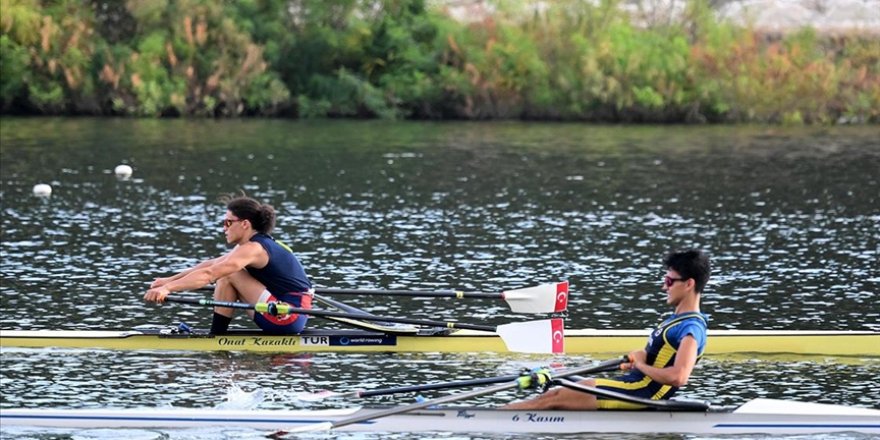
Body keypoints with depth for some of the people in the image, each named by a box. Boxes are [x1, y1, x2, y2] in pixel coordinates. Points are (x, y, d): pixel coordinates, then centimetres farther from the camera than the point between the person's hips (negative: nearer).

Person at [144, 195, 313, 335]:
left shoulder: (252, 249, -15)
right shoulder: (261, 244, 15)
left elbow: (209, 274, -24)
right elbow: (210, 264, 17)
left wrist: (168, 288, -27)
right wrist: (170, 280, 14)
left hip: (287, 319, -10)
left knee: (227, 274, -9)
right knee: (225, 273, 14)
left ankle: (216, 338, -3)